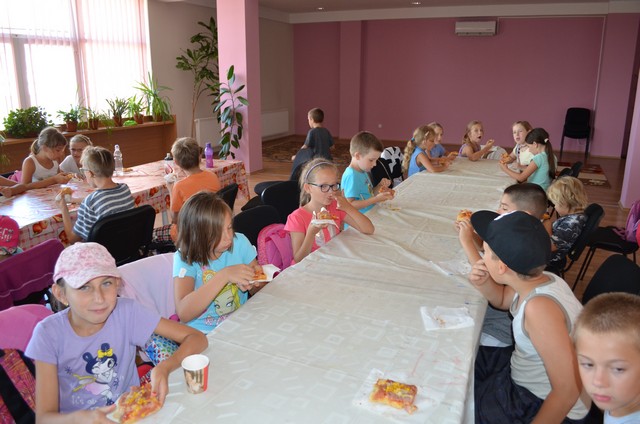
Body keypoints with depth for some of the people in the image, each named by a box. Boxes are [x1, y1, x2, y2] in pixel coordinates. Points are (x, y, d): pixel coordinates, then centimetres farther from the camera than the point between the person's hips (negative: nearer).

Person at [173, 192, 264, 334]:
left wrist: (255, 284, -17)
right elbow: (183, 313, -25)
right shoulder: (185, 258, -12)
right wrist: (224, 275, -31)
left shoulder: (239, 243, -4)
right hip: (202, 334, -1)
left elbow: (257, 290, 8)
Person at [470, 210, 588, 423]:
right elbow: (502, 299, 15)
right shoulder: (540, 280, -8)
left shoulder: (539, 307, -34)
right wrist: (483, 283, -7)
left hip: (546, 407, -8)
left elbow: (568, 391, -32)